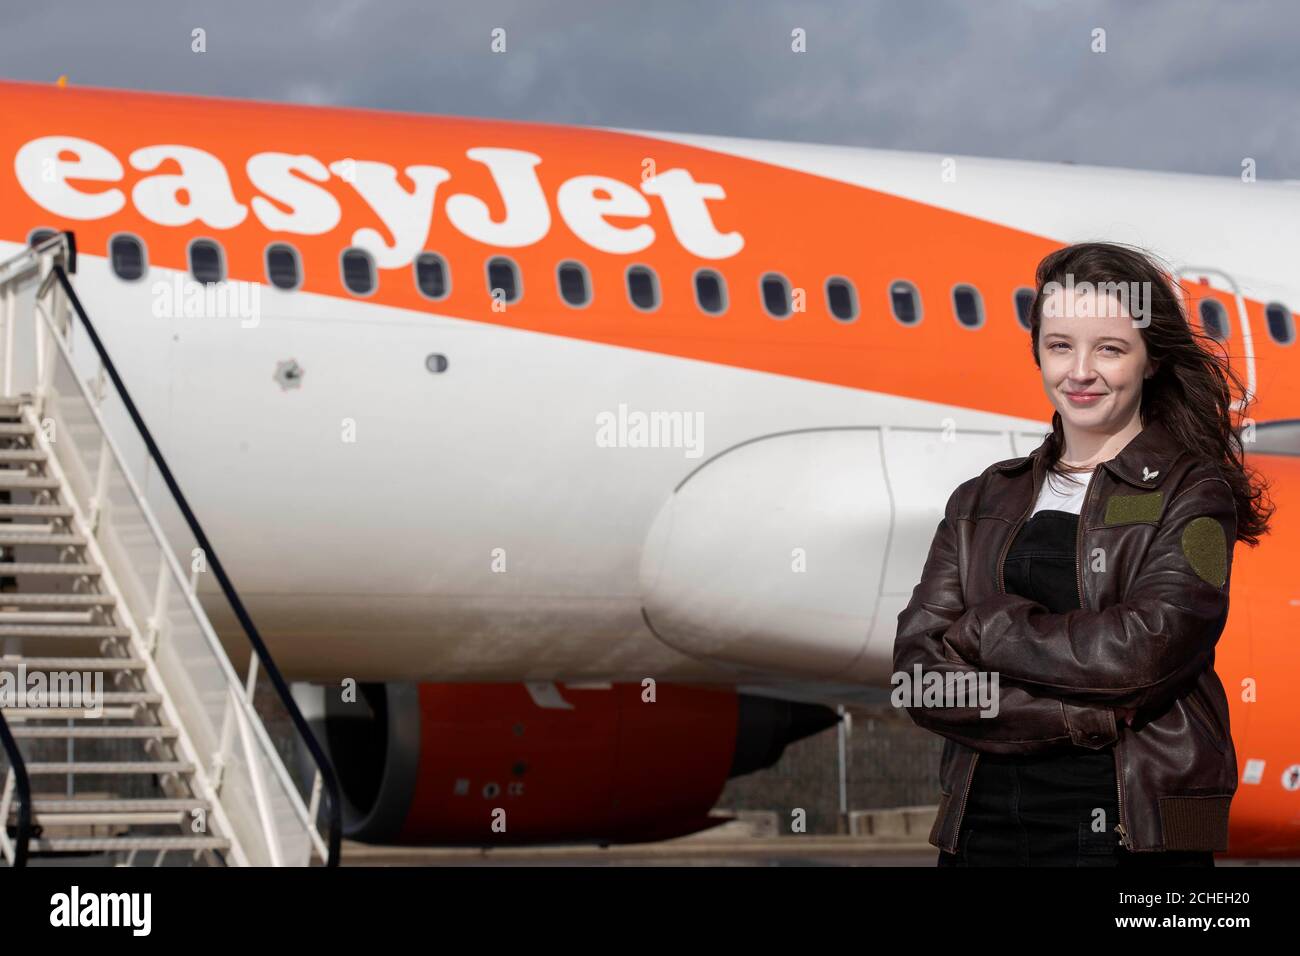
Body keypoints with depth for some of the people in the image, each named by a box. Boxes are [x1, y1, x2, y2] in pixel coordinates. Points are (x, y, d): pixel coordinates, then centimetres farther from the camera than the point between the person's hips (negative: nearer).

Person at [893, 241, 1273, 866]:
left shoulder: (1193, 495, -1)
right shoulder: (983, 503, 11)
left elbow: (1142, 652, -17)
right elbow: (919, 670, -2)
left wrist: (981, 630, -6)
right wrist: (1082, 718, -15)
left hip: (1134, 836, -4)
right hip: (981, 828, 4)